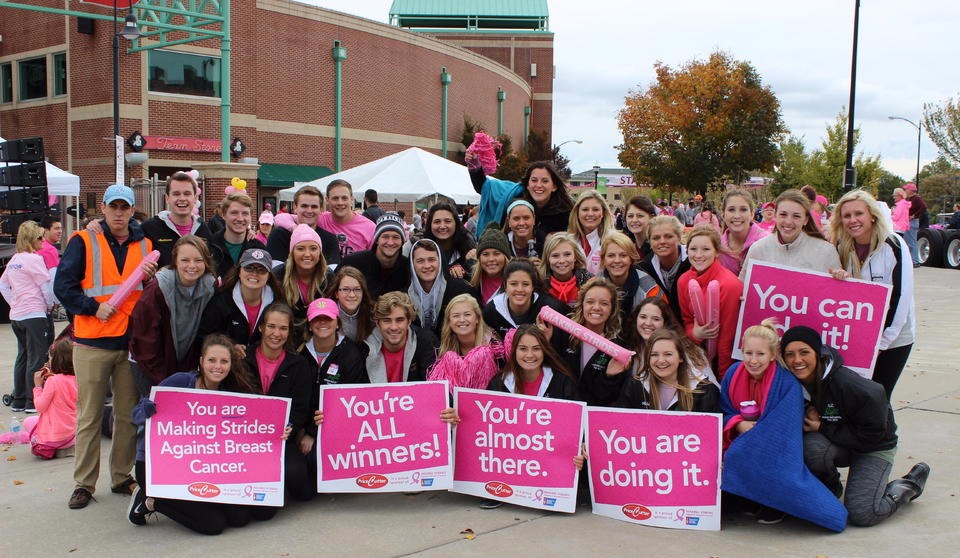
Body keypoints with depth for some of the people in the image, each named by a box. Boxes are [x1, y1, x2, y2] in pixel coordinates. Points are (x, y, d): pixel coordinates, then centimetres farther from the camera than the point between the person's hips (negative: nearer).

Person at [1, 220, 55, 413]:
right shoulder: (34, 259, -13)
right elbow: (47, 285, -11)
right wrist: (49, 305, 4)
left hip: (16, 315, 8)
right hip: (34, 314, -8)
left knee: (22, 357, 15)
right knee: (36, 359, -3)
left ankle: (19, 401, 19)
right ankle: (32, 403, -2)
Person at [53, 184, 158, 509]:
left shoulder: (146, 245, 11)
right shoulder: (84, 242, 2)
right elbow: (63, 286, -3)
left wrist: (153, 276, -6)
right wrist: (94, 307, -13)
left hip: (132, 343, 3)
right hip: (92, 343, -3)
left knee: (129, 414, 7)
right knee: (89, 416, 2)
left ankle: (122, 477, 19)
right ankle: (84, 483, 11)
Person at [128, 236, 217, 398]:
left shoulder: (211, 287, -10)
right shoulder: (157, 290, -20)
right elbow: (144, 338, -15)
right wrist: (162, 379, -15)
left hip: (185, 365, 3)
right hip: (148, 366, -3)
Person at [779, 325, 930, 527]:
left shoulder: (849, 385, -30)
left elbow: (872, 434, -24)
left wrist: (823, 428, -24)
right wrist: (805, 422, -23)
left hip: (874, 447, -4)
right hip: (837, 445, 4)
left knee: (861, 514, -17)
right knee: (811, 445, -32)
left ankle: (910, 484, 12)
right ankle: (830, 488, 0)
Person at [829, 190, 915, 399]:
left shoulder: (893, 246, -15)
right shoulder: (842, 248, 0)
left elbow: (901, 297, -16)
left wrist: (881, 342, -16)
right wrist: (841, 279, -16)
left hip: (893, 338, -4)